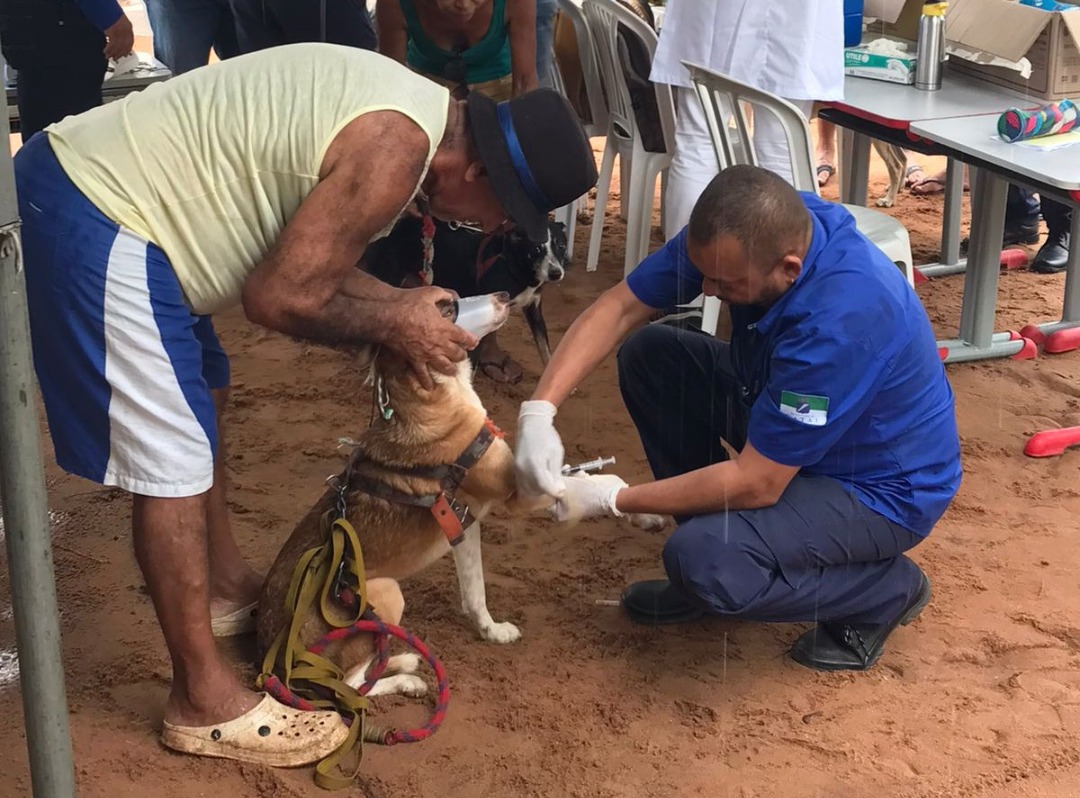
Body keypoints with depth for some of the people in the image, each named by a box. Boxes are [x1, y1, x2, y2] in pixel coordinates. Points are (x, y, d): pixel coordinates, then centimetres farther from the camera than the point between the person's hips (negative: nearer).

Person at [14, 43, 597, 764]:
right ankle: (204, 703, 6)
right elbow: (279, 298, -18)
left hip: (85, 176, 11)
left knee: (202, 391, 24)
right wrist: (393, 324, -4)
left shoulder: (407, 108, 10)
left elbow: (302, 254, 16)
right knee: (173, 460, -6)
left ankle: (228, 586, 43)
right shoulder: (394, 149, -21)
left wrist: (400, 303, 7)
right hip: (94, 224, -11)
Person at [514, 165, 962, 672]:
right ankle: (706, 570, 8)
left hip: (880, 485, -8)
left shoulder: (841, 318, -38)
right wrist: (540, 409, -22)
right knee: (649, 353, -5)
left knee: (706, 560, -29)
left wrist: (611, 500, -22)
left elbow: (756, 483, -31)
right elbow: (619, 308, -9)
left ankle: (886, 587, 0)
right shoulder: (741, 232, -18)